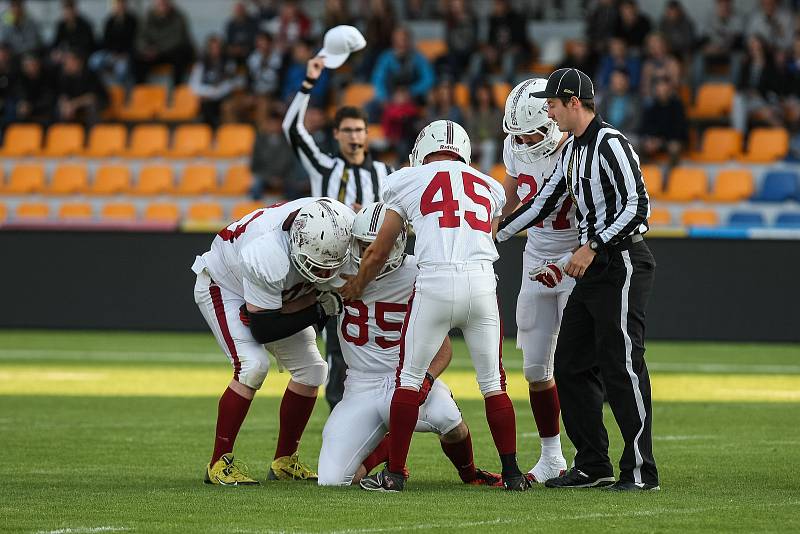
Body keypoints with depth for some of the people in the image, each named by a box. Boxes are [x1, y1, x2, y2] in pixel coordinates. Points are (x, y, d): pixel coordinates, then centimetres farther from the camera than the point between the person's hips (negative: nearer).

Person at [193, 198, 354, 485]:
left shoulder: (346, 225, -28)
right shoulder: (267, 256, -45)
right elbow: (262, 330, -33)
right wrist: (319, 309, -30)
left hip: (273, 291, 7)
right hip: (223, 286, -7)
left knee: (310, 370, 1)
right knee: (252, 365, -25)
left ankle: (284, 461, 15)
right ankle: (219, 463, -15)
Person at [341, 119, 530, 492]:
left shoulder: (409, 182, 15)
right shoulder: (489, 187, 23)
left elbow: (378, 254, 20)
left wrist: (354, 288, 38)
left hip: (436, 280, -3)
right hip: (483, 282, 3)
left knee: (409, 380, 9)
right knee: (493, 384, 13)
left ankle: (394, 473, 10)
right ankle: (512, 473, 12)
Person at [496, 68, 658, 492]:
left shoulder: (611, 144, -14)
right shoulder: (572, 149, 15)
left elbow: (637, 206, -20)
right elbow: (545, 202, 24)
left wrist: (592, 248, -21)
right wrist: (494, 235, 23)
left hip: (623, 263, -10)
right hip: (592, 270, 10)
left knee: (621, 367, -11)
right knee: (572, 366, 10)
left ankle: (640, 470, -8)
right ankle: (593, 465, 16)